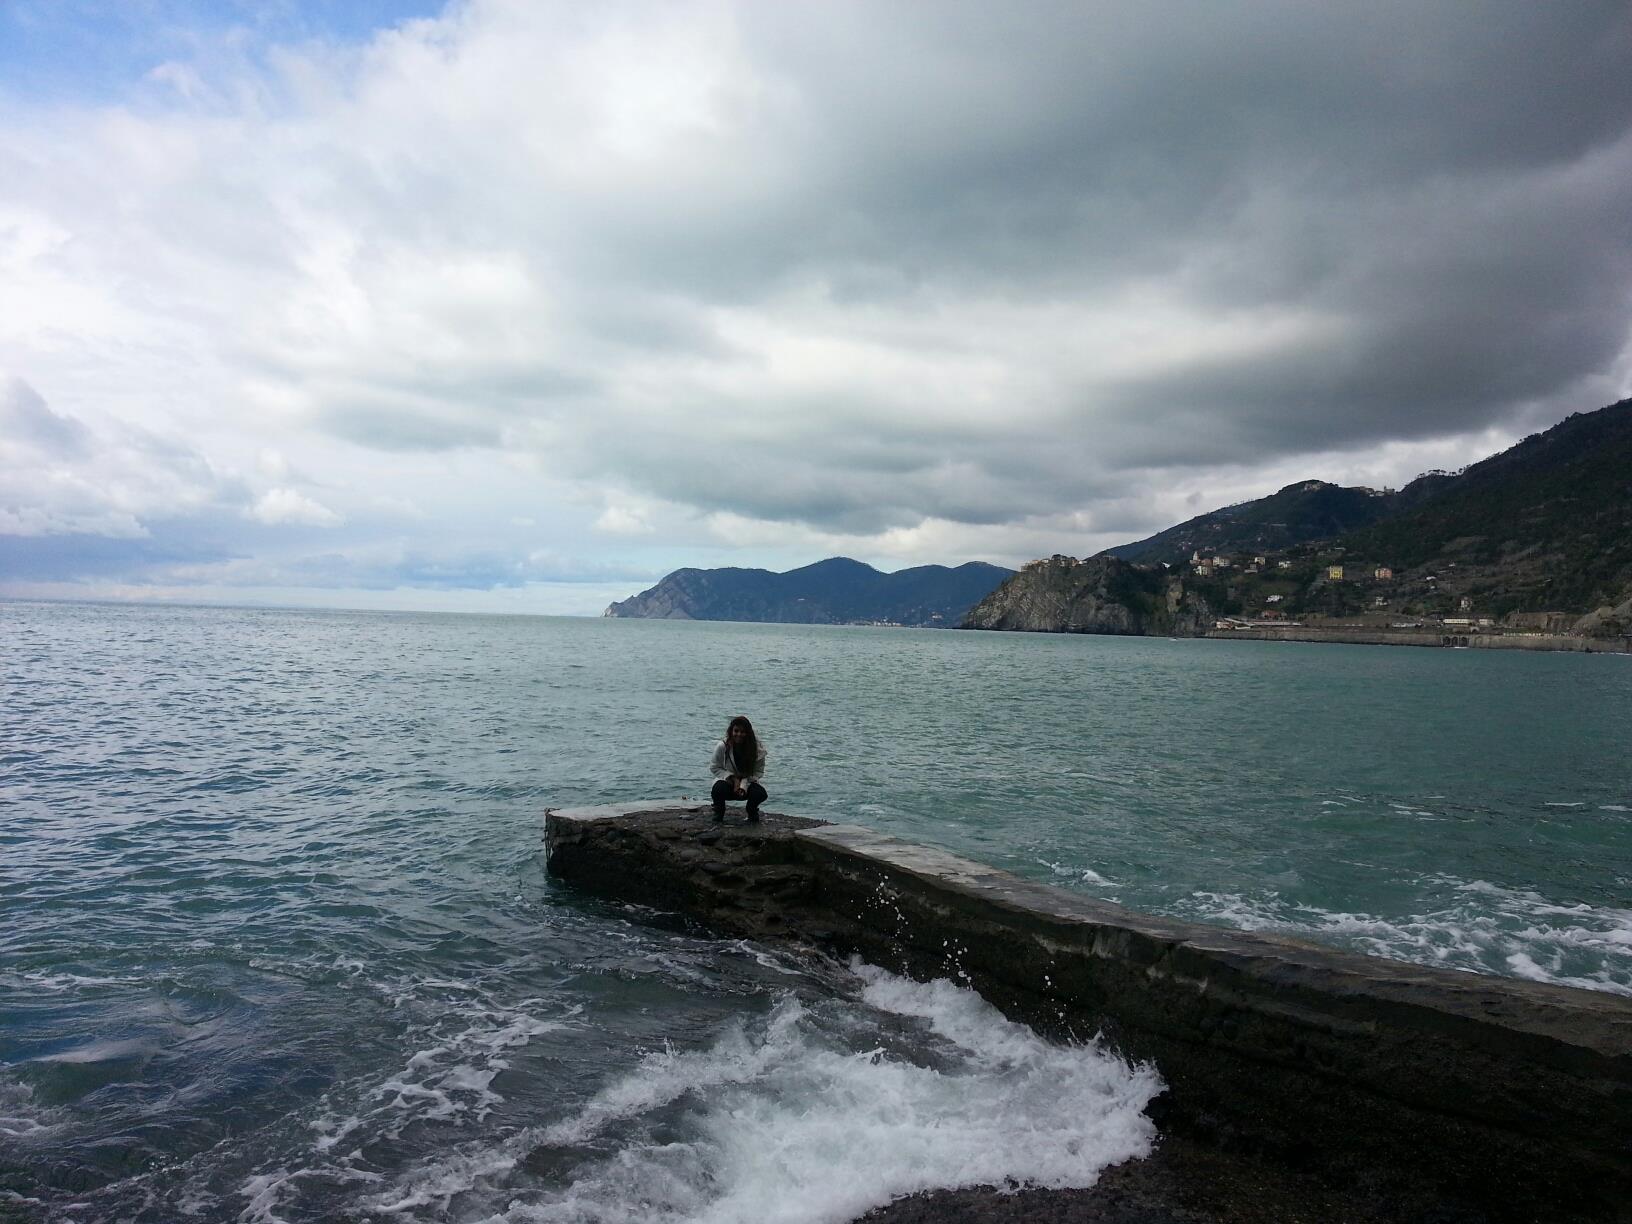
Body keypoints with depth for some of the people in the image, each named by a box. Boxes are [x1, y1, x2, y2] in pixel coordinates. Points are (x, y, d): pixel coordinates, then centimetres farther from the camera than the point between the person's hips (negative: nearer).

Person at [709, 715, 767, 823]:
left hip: (747, 783, 1)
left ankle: (752, 813, 9)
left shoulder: (758, 749, -15)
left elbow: (758, 771, -10)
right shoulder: (722, 746, -17)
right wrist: (732, 778, -19)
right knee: (719, 789, -36)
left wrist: (744, 785, -25)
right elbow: (714, 768, -7)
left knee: (761, 793, -29)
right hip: (727, 782, -1)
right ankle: (718, 813, 0)